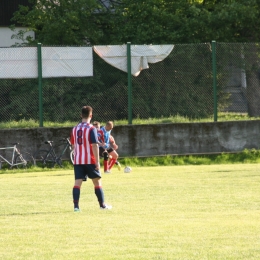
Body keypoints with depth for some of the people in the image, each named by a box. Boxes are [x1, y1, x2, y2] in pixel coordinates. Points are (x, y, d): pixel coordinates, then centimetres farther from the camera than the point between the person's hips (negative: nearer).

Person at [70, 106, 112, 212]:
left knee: (77, 183, -1)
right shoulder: (91, 129, -10)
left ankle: (76, 206, -12)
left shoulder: (75, 129, 8)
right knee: (97, 182, 8)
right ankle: (102, 205, 14)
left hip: (78, 160, 4)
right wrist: (97, 162, -14)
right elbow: (94, 146, -15)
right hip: (90, 161, -4)